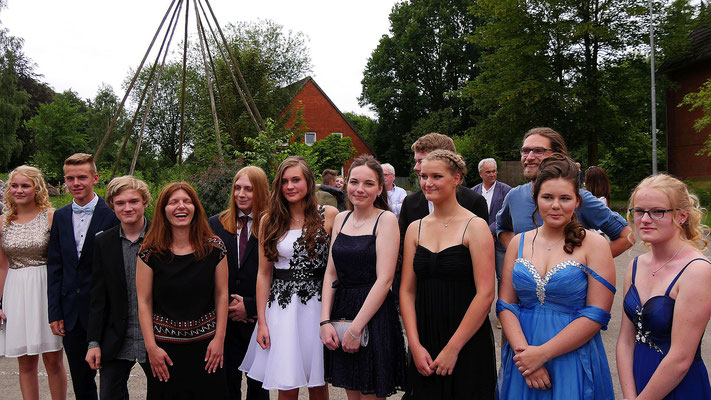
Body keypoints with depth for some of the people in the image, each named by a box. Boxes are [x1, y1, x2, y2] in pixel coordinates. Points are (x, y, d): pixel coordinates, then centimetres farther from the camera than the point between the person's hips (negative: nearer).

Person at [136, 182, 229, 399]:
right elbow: (144, 302, -2)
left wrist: (219, 339, -2)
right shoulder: (150, 251, -4)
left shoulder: (214, 247, -2)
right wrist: (151, 347, -6)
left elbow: (221, 295, 2)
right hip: (165, 346, -1)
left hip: (206, 345, 1)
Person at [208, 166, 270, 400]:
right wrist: (224, 305, -6)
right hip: (223, 318, 2)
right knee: (228, 381, 9)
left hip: (258, 319, -2)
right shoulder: (216, 224, 6)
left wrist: (250, 306, -12)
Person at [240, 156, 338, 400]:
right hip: (281, 308, 1)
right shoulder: (270, 221, 5)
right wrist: (261, 322, 2)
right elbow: (264, 273, 5)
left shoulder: (329, 216, 0)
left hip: (317, 305, -1)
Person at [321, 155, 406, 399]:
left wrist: (356, 328, -16)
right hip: (341, 310, 5)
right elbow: (331, 273, 8)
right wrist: (325, 320, -3)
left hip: (374, 315, -5)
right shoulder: (341, 219, 8)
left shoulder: (386, 219, -9)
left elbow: (384, 279, -15)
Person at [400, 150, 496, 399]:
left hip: (468, 345, -4)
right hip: (424, 344, 4)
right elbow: (407, 291, 5)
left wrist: (452, 348, -13)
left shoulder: (475, 227, -7)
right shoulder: (415, 229, 7)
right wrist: (415, 346, -5)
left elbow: (486, 294, -13)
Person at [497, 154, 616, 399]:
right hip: (522, 361, 3)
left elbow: (596, 315, -12)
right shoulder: (519, 243, 4)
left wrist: (542, 353, -16)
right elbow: (505, 305, 2)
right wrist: (523, 351, -14)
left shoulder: (594, 245, -6)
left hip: (573, 364, -3)